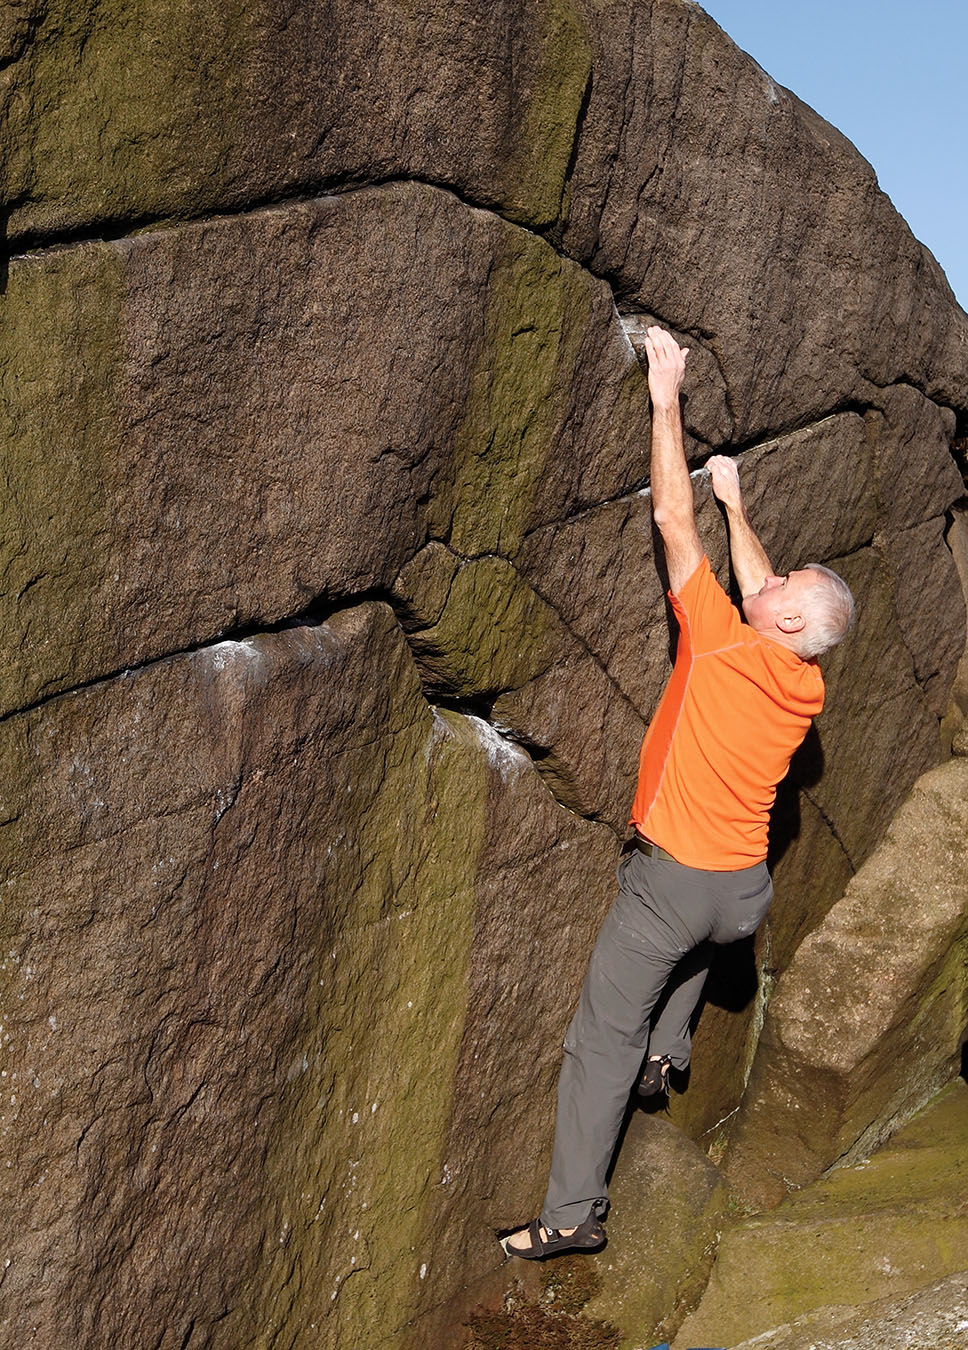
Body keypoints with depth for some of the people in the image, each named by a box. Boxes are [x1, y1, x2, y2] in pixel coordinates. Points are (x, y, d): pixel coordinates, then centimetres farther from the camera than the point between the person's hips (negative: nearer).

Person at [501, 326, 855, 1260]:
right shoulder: (809, 690, 0)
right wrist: (736, 501, 28)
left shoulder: (720, 643, -16)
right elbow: (756, 583, 18)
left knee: (602, 1039, 2)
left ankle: (572, 1212, 8)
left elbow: (672, 519, -10)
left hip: (673, 881, -6)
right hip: (747, 891, 6)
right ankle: (669, 1048, 40)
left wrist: (666, 397, -2)